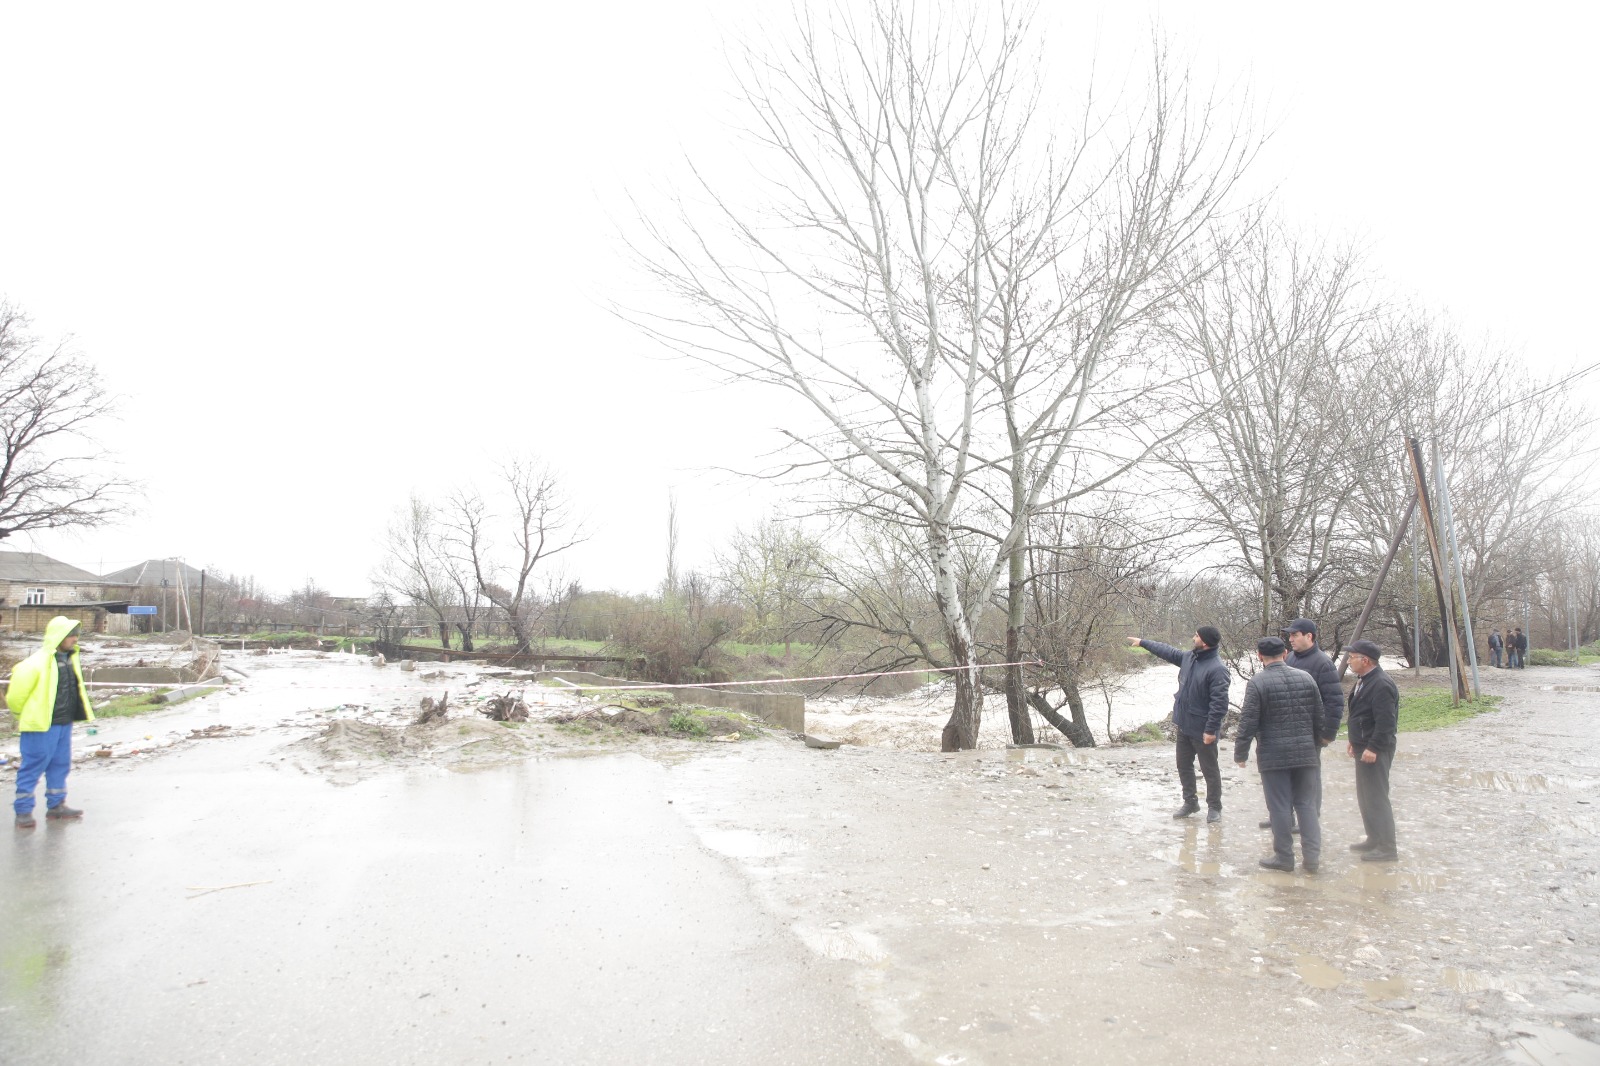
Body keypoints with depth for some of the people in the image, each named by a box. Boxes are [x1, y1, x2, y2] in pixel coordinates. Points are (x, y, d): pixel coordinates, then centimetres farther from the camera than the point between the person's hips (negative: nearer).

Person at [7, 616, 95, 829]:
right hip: (41, 725, -8)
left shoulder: (70, 658, 7)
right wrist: (22, 715, 2)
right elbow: (17, 691, -12)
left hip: (64, 724, 8)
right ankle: (23, 811, 9)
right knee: (33, 766, 0)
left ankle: (56, 805, 25)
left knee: (61, 764, 14)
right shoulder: (38, 662, -18)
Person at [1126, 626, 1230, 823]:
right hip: (1183, 725, 8)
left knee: (1209, 769, 7)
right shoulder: (1189, 657, 3)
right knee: (1184, 765, 17)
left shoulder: (1217, 668, -23)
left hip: (1202, 730, -8)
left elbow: (1219, 703, -25)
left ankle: (1214, 807, 22)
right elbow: (1168, 652, 22)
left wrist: (1211, 729, -25)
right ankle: (1190, 801, 32)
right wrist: (1143, 642, 29)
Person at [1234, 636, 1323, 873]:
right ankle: (1312, 856, 14)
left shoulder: (1258, 683, -11)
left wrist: (1240, 753, -2)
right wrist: (1316, 748, 22)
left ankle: (1284, 857, 12)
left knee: (1280, 807, 4)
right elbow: (1319, 718, 11)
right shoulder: (1306, 678, 5)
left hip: (1273, 756, -4)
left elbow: (1248, 722, -12)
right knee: (1307, 804, 12)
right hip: (1306, 754, 5)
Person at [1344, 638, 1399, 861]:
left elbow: (1386, 721, -25)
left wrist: (1373, 748, -24)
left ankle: (1386, 848, 1)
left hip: (1375, 751, -11)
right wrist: (1354, 741, 21)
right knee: (1365, 796, 18)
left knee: (1376, 797, -6)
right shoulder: (1364, 681, 13)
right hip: (1363, 747, 11)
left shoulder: (1381, 685, -20)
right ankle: (1374, 839, 29)